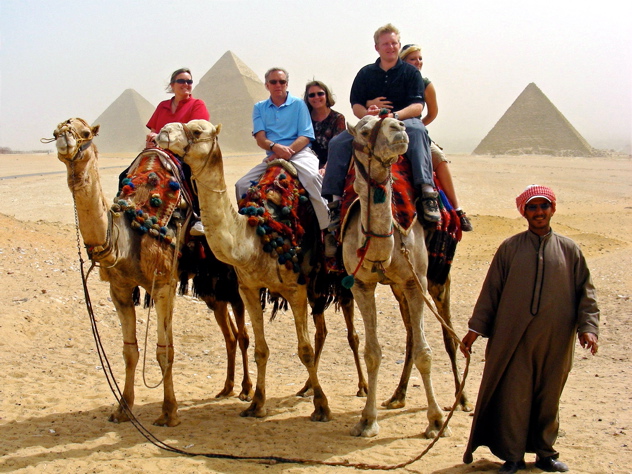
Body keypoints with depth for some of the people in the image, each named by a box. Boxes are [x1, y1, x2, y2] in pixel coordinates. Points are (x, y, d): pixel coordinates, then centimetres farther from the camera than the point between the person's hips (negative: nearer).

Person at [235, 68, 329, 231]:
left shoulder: (298, 104, 7)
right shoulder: (259, 108, 14)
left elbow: (305, 137, -1)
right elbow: (260, 138, 1)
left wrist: (287, 151, -17)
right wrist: (275, 147, -22)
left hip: (299, 152, -4)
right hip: (272, 156, 4)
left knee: (312, 176, -35)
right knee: (242, 185, -11)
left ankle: (328, 226, -28)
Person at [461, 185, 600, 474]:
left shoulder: (569, 250, 8)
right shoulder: (510, 248, 5)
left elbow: (585, 292, 9)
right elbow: (491, 290, 7)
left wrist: (587, 327, -4)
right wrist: (476, 328, 3)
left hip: (555, 341, 1)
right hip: (513, 338, -1)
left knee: (549, 397, 10)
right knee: (513, 396, -1)